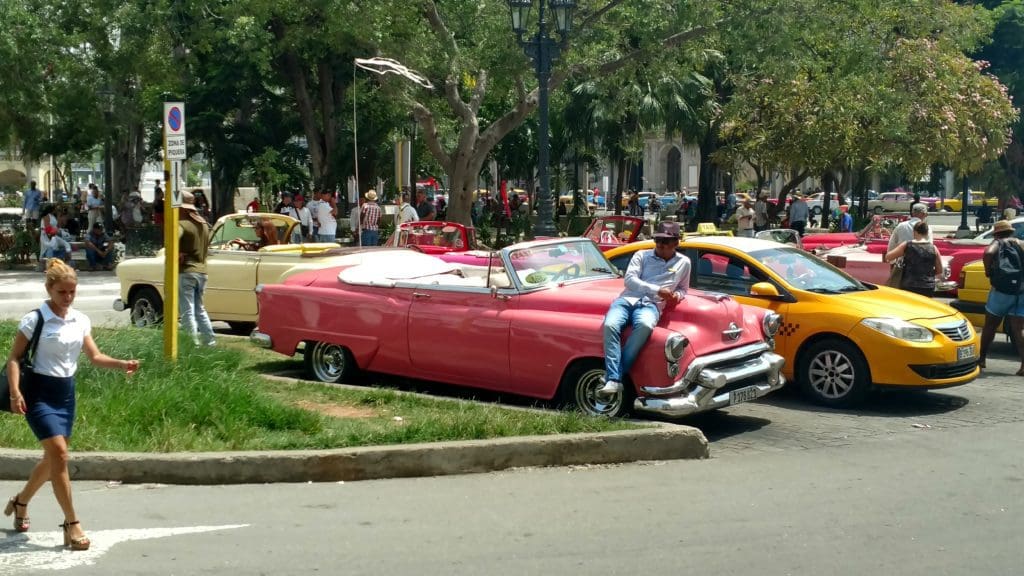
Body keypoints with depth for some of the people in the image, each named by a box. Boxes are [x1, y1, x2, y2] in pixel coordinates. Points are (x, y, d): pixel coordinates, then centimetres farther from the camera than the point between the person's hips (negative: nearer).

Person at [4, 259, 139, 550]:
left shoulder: (81, 320, 5)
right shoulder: (35, 320, -11)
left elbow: (95, 356, 4)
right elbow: (14, 358, -9)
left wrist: (122, 364, -14)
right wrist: (15, 392, -22)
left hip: (66, 392, 7)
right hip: (39, 391, -6)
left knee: (53, 458, 14)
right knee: (59, 453, -15)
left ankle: (20, 501, 40)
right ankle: (72, 524, -9)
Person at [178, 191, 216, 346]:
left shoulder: (182, 224, -13)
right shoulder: (204, 224, 13)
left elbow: (173, 239, -33)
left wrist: (177, 254, -18)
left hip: (185, 272, -8)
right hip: (201, 271, 8)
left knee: (187, 312, -3)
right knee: (200, 309, 18)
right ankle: (210, 342, 17)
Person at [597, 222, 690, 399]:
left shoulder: (684, 262, 19)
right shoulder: (642, 255, 14)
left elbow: (682, 289, 32)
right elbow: (629, 279, 1)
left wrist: (677, 296, 6)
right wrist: (657, 290, -10)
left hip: (651, 305, 0)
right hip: (627, 299, 0)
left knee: (644, 325, -39)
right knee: (610, 325, -35)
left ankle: (614, 376, -34)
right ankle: (613, 380, -38)